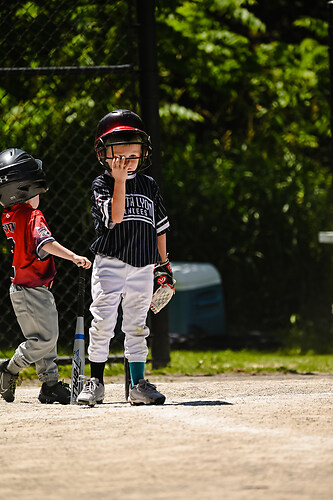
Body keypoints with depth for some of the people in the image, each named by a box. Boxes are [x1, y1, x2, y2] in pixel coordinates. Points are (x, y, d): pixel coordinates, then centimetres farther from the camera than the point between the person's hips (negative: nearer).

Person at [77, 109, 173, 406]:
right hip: (110, 264, -4)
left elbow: (160, 227, 17)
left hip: (142, 267, 4)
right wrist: (120, 180, -20)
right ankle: (96, 382, 2)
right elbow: (115, 217, -17)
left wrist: (164, 264, 15)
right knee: (103, 322, -8)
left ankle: (138, 384, 10)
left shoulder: (149, 186, 11)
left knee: (137, 327, 7)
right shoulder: (101, 185, -1)